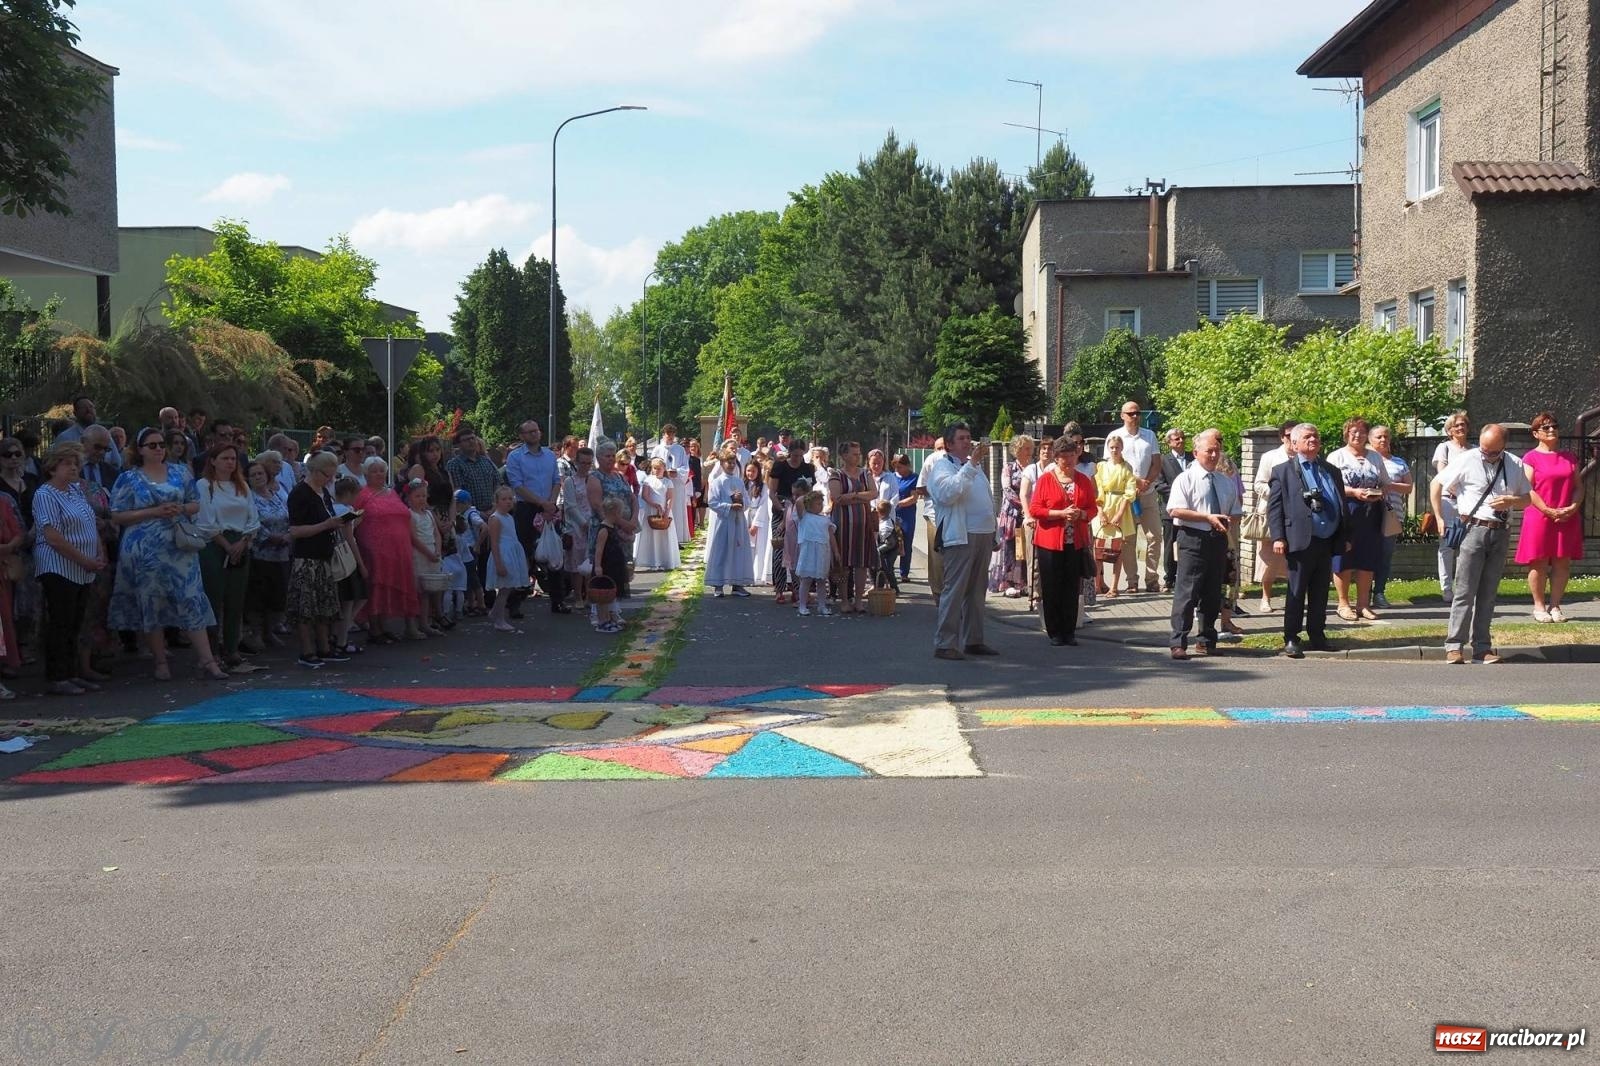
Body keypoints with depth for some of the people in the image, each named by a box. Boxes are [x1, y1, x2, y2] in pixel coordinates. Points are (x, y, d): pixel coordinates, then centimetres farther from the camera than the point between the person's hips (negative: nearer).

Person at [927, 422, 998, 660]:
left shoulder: (975, 466, 22)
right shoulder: (942, 467, -4)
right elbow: (948, 493, -24)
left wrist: (993, 534, 20)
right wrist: (970, 467, -25)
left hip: (983, 535, 8)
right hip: (960, 536, -8)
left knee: (977, 590, 11)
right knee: (954, 589, -10)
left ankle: (973, 640, 17)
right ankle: (944, 643, -9)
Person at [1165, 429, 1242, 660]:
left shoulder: (1227, 481, 15)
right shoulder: (1185, 478, -3)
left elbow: (1236, 512, 21)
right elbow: (1175, 510, -13)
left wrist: (1229, 522, -3)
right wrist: (1207, 517, -18)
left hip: (1219, 540, 6)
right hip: (1193, 539, -6)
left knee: (1213, 593, 11)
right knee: (1187, 592, -9)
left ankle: (1207, 640, 22)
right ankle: (1178, 642, -6)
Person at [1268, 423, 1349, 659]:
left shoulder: (1332, 471, 16)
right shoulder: (1283, 471, 0)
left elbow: (1341, 505, 18)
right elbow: (1274, 506, -4)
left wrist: (1344, 538, 12)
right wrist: (1278, 537, -13)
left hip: (1327, 542, 5)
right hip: (1301, 541, -5)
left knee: (1321, 593, 11)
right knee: (1297, 593, 0)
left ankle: (1317, 636, 19)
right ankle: (1291, 639, 5)